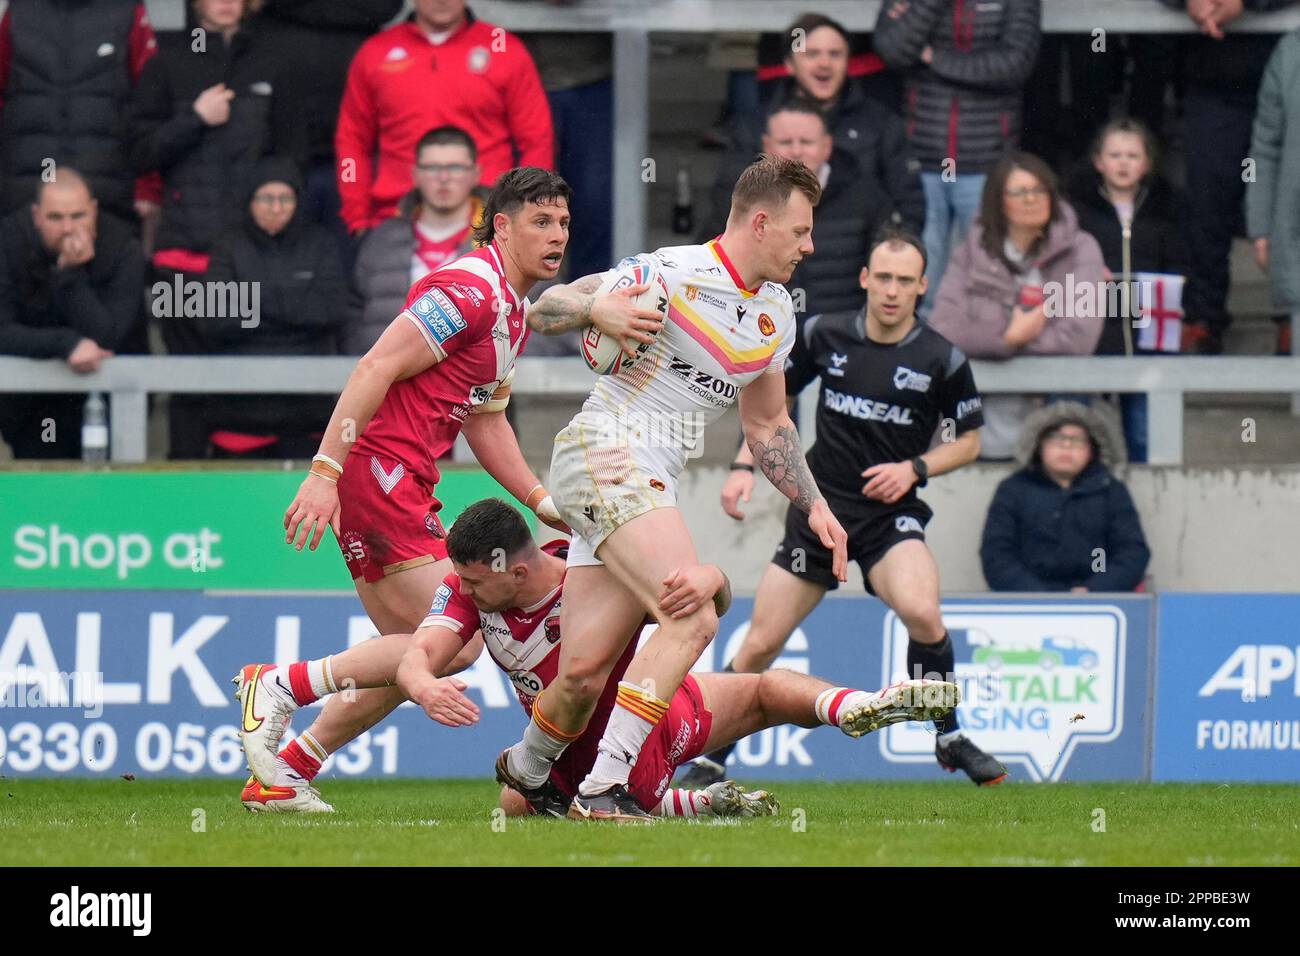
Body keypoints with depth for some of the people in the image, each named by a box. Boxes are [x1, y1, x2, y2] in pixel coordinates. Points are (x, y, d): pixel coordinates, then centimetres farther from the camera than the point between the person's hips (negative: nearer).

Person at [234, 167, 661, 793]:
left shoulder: (515, 311, 19)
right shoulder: (470, 288, -14)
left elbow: (486, 422, 26)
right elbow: (375, 370, -20)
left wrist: (541, 500, 15)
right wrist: (324, 472, -25)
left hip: (404, 485, 10)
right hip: (375, 468, -10)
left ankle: (280, 773, 17)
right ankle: (277, 684, -7)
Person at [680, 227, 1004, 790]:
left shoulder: (941, 359, -6)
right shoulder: (824, 336, -1)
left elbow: (968, 441, 5)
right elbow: (775, 397, 14)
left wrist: (914, 469, -12)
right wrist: (744, 466, 3)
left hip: (891, 513, -2)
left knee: (921, 611, -30)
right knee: (760, 645, -1)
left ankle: (950, 740, -10)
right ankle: (708, 763, 15)